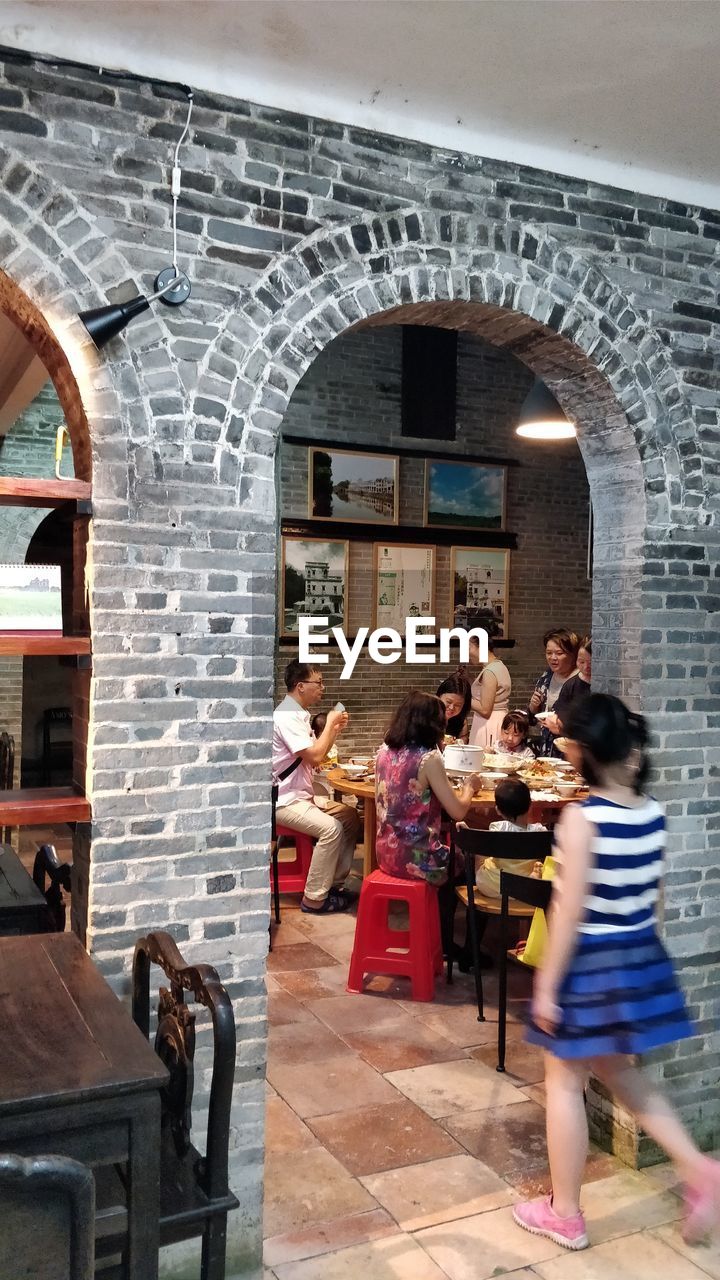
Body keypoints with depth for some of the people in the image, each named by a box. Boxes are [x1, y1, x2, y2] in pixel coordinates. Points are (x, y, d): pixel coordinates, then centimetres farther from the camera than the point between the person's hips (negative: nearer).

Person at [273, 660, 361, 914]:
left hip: (300, 795, 10)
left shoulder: (298, 714, 11)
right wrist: (329, 724, -13)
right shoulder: (286, 716, -20)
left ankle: (333, 883, 11)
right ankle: (314, 898, -15)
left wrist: (335, 729, 7)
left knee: (350, 816, 7)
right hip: (284, 800, -10)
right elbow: (314, 756, -27)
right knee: (331, 828, -26)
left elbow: (316, 755, 20)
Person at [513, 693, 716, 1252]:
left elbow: (571, 911, -20)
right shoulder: (654, 814, -2)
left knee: (565, 1084, 12)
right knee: (618, 1070, 27)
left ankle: (565, 1215, 25)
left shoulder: (581, 818, -22)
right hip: (641, 955, 7)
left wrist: (545, 985, -12)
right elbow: (652, 894, 8)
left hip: (589, 962, -7)